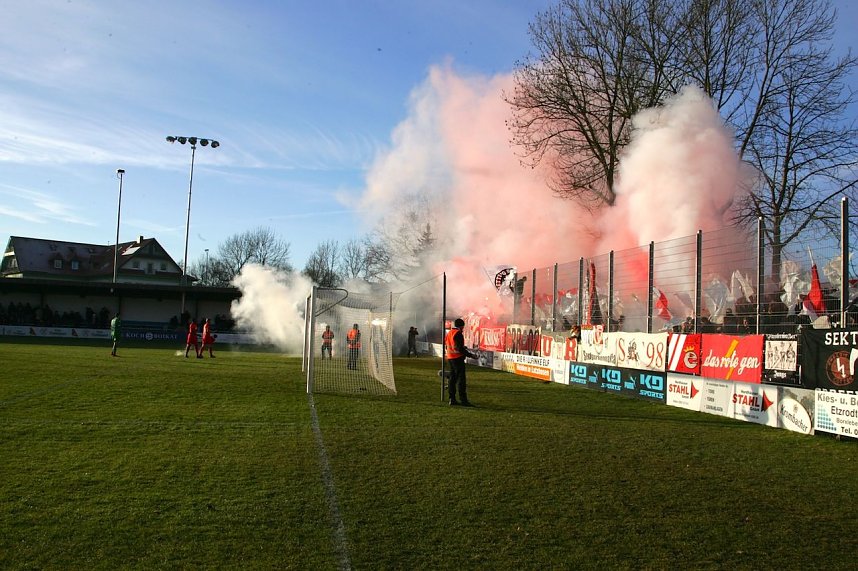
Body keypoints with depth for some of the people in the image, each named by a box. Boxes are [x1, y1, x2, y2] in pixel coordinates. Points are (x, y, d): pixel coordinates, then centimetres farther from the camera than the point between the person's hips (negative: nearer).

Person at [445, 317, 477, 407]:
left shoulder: (449, 333, 14)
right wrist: (471, 355, -13)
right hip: (458, 358, -9)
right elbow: (460, 349, -19)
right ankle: (463, 400, -8)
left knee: (452, 378, 12)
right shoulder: (458, 333, -14)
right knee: (461, 379, -7)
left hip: (450, 358, 9)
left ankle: (452, 399, 13)